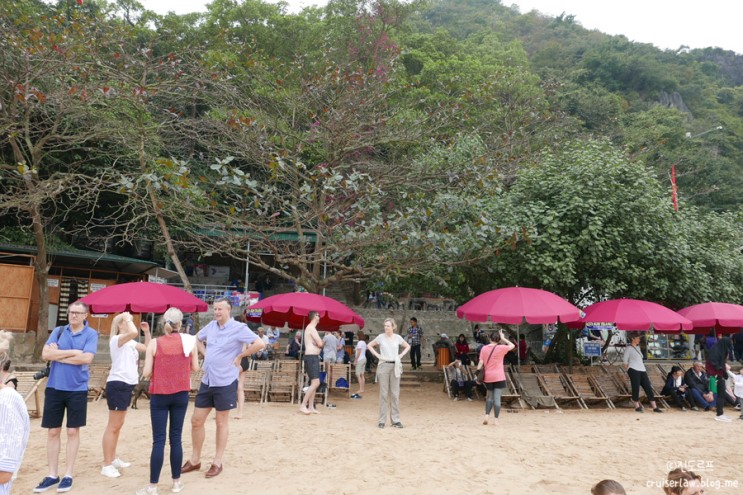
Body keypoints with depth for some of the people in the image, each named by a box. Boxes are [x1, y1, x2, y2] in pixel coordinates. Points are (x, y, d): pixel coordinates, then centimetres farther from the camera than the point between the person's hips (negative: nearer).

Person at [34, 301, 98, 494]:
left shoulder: (91, 334, -4)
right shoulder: (58, 331, 6)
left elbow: (87, 358, -18)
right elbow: (45, 354, -6)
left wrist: (58, 355, -11)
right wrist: (73, 352, -14)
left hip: (77, 389, -3)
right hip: (54, 387, 3)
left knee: (73, 431, 6)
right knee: (52, 431, 8)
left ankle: (68, 475, 17)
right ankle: (52, 475, 20)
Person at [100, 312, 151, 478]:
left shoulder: (130, 342, 15)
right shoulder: (116, 339, -13)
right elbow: (133, 332, -34)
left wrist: (147, 331, 11)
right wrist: (127, 318, -18)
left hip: (127, 385, 10)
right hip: (117, 384, -10)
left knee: (118, 425, 18)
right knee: (113, 426, -4)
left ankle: (113, 459, 29)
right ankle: (106, 465, 2)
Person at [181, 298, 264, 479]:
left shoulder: (239, 328, -14)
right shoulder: (211, 326, 6)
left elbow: (260, 344, -24)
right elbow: (197, 338, 26)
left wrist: (239, 356, -16)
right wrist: (205, 354, 10)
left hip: (225, 382, -7)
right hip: (207, 381, 7)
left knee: (221, 423, 6)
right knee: (196, 421, 11)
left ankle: (217, 463, 19)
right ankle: (195, 460, 27)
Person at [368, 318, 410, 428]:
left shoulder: (397, 337, 4)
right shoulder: (381, 337, 0)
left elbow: (407, 346, 18)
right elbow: (370, 345, 11)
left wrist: (401, 355, 5)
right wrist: (377, 355, 0)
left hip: (395, 366, 1)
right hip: (383, 366, -1)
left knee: (395, 394, 4)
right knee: (383, 394, 1)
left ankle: (396, 420, 11)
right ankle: (382, 420, 8)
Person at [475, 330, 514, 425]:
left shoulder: (484, 348, 3)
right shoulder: (501, 348, -5)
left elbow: (481, 362, -1)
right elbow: (512, 345, 9)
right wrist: (503, 338, 10)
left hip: (488, 377, 3)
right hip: (499, 377, -3)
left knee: (490, 397, 16)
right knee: (497, 398, -2)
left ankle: (487, 416, 3)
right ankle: (496, 420, -2)